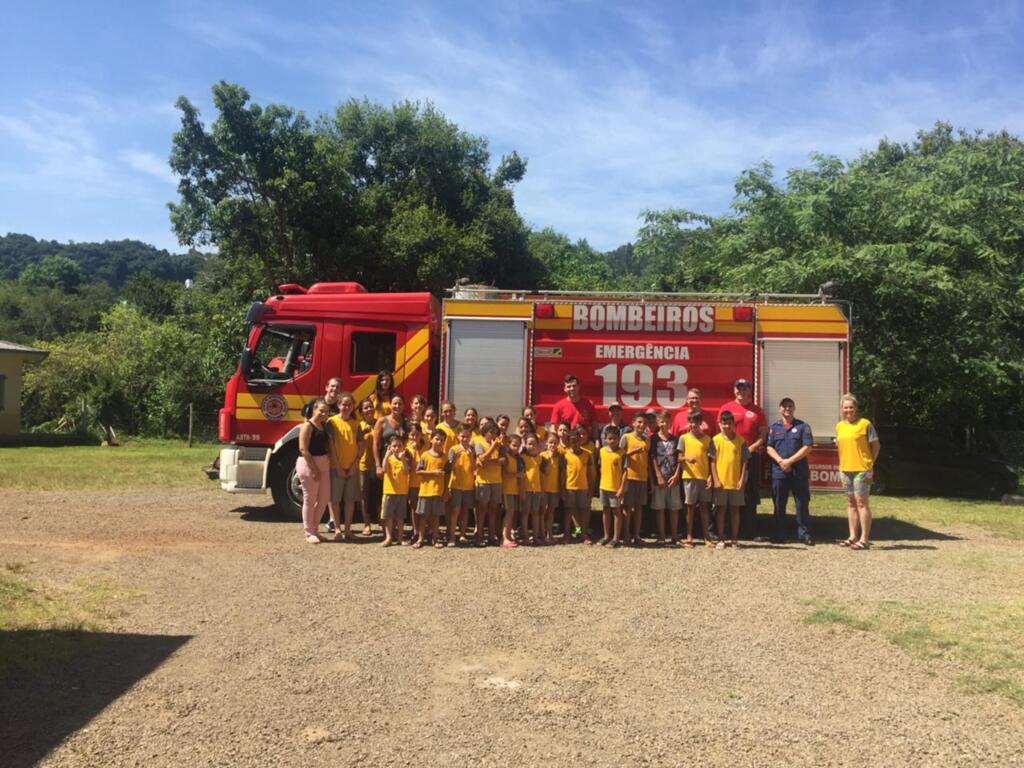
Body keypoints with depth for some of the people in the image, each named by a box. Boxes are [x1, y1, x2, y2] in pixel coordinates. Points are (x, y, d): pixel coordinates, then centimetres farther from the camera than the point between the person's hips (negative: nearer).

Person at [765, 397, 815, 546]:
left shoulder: (803, 426, 5)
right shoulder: (774, 428, 11)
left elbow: (807, 448, -4)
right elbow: (769, 448, 4)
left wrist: (790, 461, -12)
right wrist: (780, 461, -12)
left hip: (799, 472, -2)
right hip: (779, 472, 2)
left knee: (802, 504, 0)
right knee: (779, 505, 6)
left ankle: (804, 534, 6)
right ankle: (779, 535, 12)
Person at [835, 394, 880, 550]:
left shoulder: (865, 424, -6)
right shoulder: (839, 426, 11)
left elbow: (876, 445, -2)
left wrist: (869, 464, -5)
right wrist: (841, 466, 13)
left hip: (861, 469, -6)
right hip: (846, 469, 6)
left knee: (861, 502, -6)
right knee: (851, 503, 11)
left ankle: (864, 539, -2)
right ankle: (853, 536, 18)